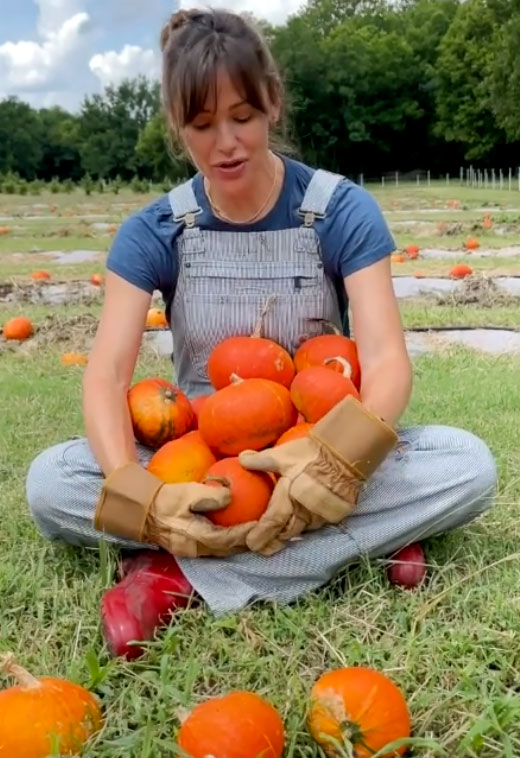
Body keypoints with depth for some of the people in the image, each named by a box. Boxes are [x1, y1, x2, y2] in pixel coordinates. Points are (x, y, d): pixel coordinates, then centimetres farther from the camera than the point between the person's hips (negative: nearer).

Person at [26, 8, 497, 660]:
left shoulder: (342, 211, -10)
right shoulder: (153, 232, -6)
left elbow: (386, 358, -20)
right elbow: (106, 373, -17)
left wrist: (341, 456, -43)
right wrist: (136, 492, -38)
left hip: (317, 455, 0)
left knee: (468, 465, -28)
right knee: (50, 482, -25)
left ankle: (181, 575, -28)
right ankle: (362, 538, -27)